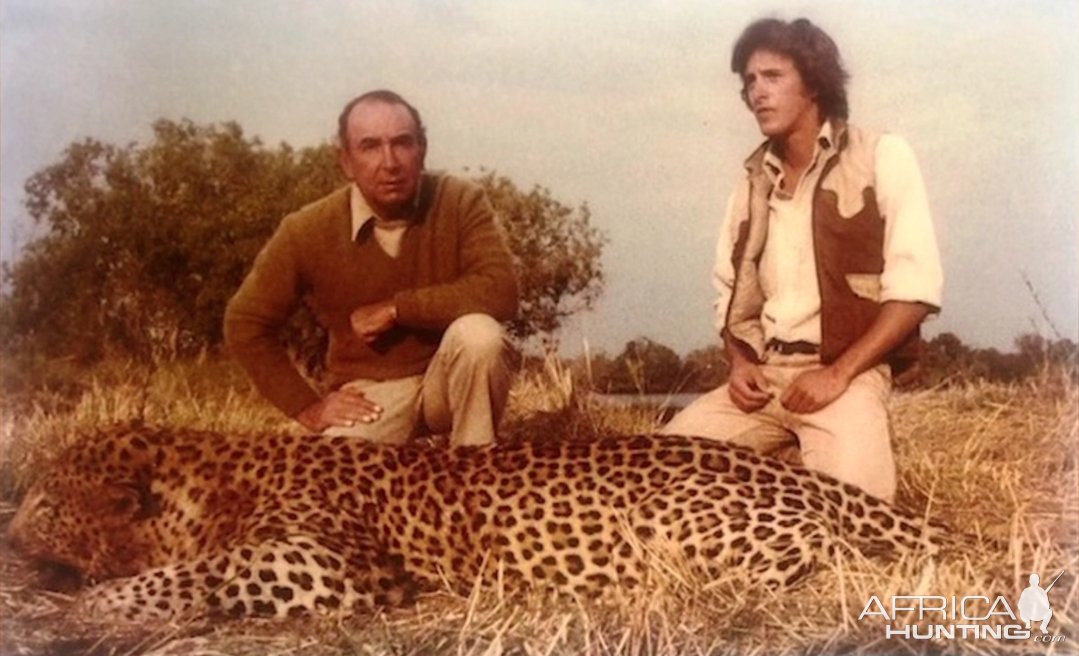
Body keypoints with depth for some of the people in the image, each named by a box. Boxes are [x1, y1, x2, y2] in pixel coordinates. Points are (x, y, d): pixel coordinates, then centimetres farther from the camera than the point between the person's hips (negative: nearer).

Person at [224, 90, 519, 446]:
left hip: (449, 378, 1)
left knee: (477, 333, -32)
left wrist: (396, 309, -23)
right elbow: (245, 324, -2)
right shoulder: (308, 230, -11)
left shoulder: (461, 202, -13)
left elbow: (499, 291, -25)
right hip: (369, 390, -1)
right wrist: (307, 406, -6)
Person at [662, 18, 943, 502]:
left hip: (849, 372, -5)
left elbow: (914, 286, -8)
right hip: (762, 376, 5)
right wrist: (739, 363, 0)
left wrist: (838, 373, -17)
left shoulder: (881, 156, 0)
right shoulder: (753, 181, 16)